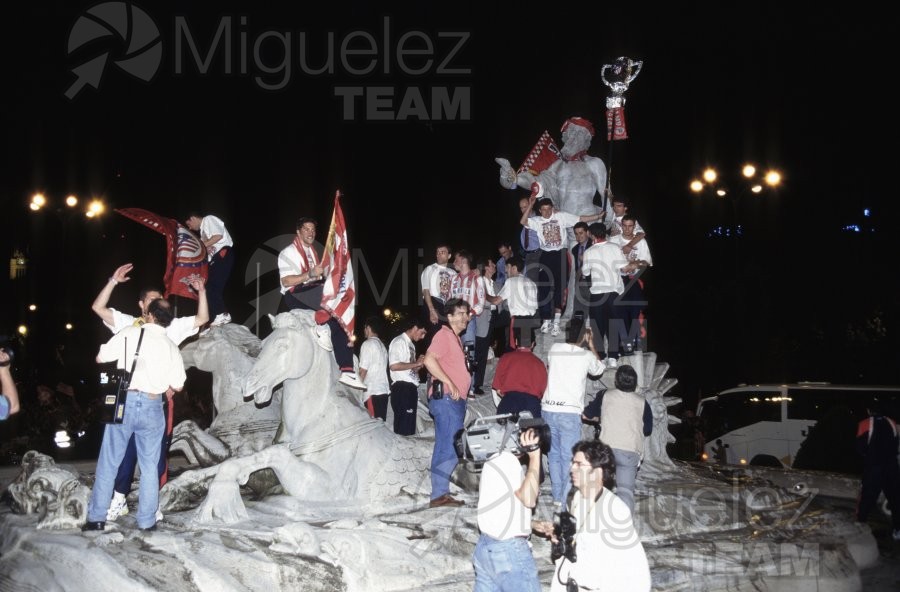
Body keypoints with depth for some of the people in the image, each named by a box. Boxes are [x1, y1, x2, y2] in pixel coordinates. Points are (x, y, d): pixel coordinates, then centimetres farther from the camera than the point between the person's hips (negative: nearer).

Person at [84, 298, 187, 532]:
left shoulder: (130, 333, -6)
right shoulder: (171, 347, 1)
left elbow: (100, 358, -1)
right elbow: (177, 386, 5)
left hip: (125, 401, -1)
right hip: (153, 405, 1)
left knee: (108, 462, 9)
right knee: (149, 467, 11)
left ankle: (96, 518, 13)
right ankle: (146, 521, 14)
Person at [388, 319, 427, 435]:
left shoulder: (410, 344, 19)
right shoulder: (399, 341, -8)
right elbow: (394, 366, -20)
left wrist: (420, 364, 6)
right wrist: (416, 363, -14)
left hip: (411, 387, 10)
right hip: (402, 387, -10)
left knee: (410, 424, 13)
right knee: (403, 425, -8)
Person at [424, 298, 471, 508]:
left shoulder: (455, 338, 23)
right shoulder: (444, 335, -8)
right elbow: (429, 360, -23)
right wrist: (449, 384, -22)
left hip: (455, 401, 10)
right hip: (445, 398, -10)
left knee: (445, 448, 10)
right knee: (450, 448, -13)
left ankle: (440, 494, 14)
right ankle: (439, 494, -11)